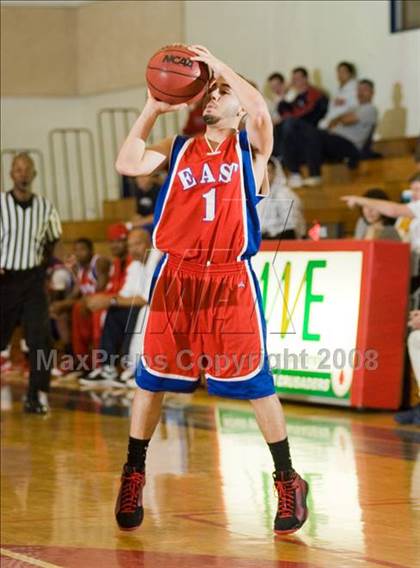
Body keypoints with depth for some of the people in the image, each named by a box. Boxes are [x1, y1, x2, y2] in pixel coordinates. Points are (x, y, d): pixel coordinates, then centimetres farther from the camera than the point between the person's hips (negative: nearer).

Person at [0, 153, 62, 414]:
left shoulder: (45, 207, 2)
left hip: (33, 279, 1)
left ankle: (37, 395, -5)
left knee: (40, 338, -12)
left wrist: (43, 264, 6)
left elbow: (52, 241, 18)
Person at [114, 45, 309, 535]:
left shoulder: (250, 148, 5)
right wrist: (153, 109, 0)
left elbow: (260, 111, -17)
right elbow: (127, 164, 0)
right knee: (152, 377, 5)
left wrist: (218, 66, -11)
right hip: (176, 276, 3)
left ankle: (287, 481, 7)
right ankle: (133, 475, 19)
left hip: (231, 278, -3)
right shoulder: (178, 150, 14)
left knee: (254, 380, -3)